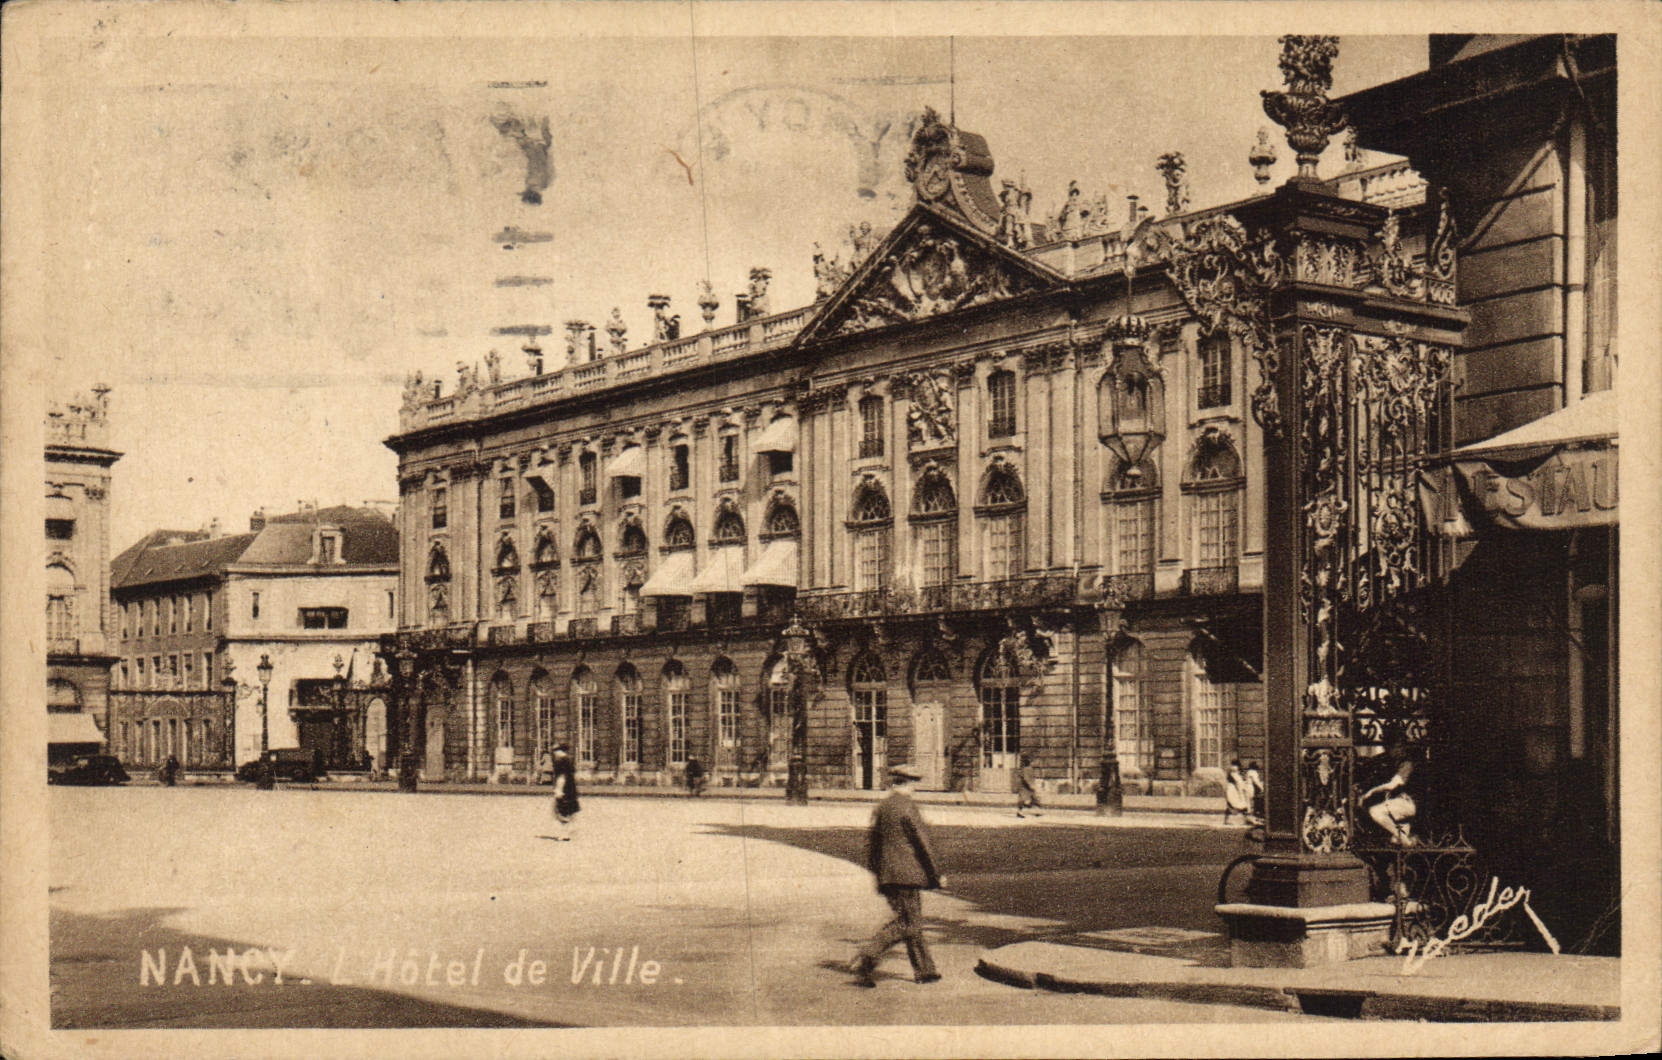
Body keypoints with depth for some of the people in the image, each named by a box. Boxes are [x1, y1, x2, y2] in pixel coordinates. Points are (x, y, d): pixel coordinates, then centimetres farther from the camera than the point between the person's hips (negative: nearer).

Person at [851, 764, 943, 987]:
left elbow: (871, 845, 15)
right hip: (907, 874, -8)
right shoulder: (907, 808, -12)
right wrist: (936, 875, -5)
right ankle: (866, 959, -17)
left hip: (887, 875, 8)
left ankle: (924, 970, 19)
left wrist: (878, 875, 23)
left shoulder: (880, 808, 11)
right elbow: (922, 843, -12)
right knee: (906, 923, -5)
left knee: (912, 922, 15)